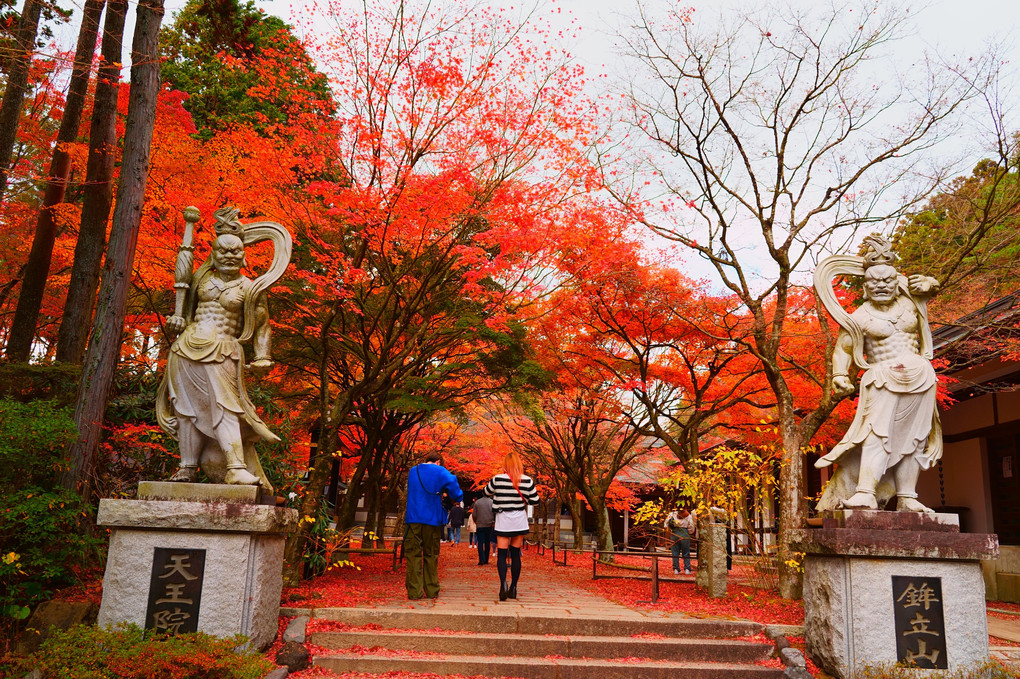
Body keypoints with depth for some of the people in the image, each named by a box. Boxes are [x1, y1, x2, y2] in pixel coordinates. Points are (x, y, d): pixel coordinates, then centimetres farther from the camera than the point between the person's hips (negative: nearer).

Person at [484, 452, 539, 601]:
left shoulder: (497, 479, -10)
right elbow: (535, 500, -1)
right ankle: (513, 588, 13)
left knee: (501, 554, 0)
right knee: (515, 554, 11)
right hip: (520, 521, 2)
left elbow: (487, 491, 8)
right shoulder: (527, 480, -7)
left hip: (503, 521, -2)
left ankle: (503, 583, -22)